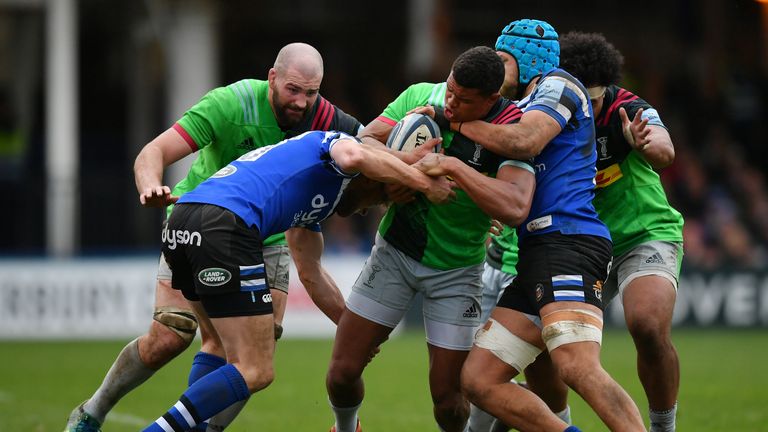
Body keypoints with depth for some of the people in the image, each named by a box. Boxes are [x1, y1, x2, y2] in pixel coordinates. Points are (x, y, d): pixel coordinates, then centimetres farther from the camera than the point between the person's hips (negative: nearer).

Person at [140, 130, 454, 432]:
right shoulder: (340, 141, 13)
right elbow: (354, 157, -13)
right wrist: (426, 183, -4)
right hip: (224, 226, -9)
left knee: (237, 358, 25)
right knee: (255, 372, -7)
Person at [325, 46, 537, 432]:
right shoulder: (419, 97, -10)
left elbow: (514, 208, -37)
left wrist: (452, 165, -38)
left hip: (456, 268, -3)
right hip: (394, 251, 3)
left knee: (447, 397, -4)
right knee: (343, 372, 1)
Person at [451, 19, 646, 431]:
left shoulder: (557, 84, 4)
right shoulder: (527, 110, 33)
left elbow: (523, 142, -14)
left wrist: (458, 122, 0)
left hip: (568, 242, -10)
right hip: (536, 257, 10)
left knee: (577, 367, -30)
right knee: (478, 381, 1)